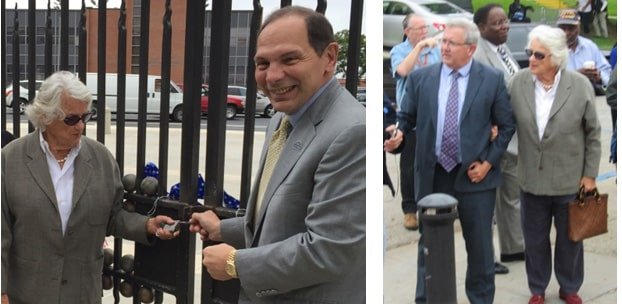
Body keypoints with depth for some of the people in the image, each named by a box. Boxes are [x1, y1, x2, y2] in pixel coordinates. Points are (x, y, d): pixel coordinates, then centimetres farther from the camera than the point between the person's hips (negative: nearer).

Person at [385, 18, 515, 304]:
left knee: (479, 245, 10)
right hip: (432, 174, 1)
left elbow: (507, 125, 1)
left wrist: (488, 162, -6)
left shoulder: (492, 79, -3)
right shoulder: (420, 77, 1)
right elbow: (407, 116, 7)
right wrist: (398, 132, -16)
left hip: (474, 174, -1)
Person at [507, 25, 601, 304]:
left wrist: (590, 174, -3)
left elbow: (593, 133, -4)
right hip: (532, 179, 1)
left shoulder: (580, 86, -12)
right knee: (535, 238, 15)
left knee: (570, 238, 15)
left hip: (570, 180, -1)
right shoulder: (518, 82, -8)